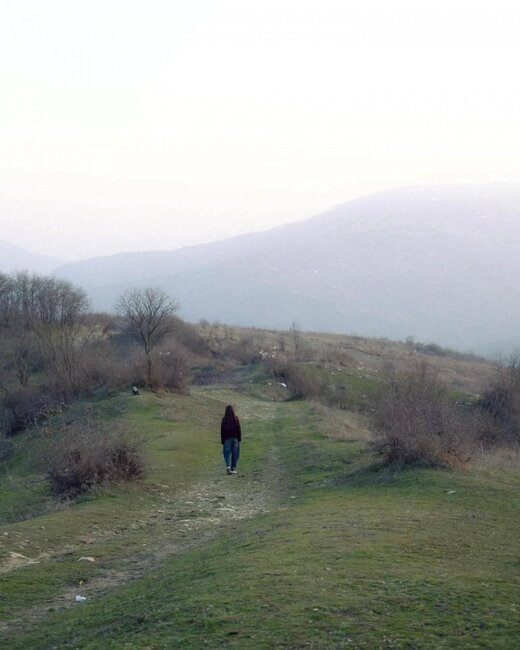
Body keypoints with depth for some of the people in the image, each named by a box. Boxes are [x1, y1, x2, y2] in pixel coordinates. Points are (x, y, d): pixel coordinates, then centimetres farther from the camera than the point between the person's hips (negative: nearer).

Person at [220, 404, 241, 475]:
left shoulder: (224, 419, -4)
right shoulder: (236, 418, -3)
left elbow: (222, 431, -2)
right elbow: (239, 429, -3)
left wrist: (222, 441, 4)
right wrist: (239, 439, 4)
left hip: (227, 438, -1)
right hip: (235, 438, 1)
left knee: (227, 453, 0)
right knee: (235, 453, 9)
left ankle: (228, 466, -22)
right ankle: (233, 468, 10)